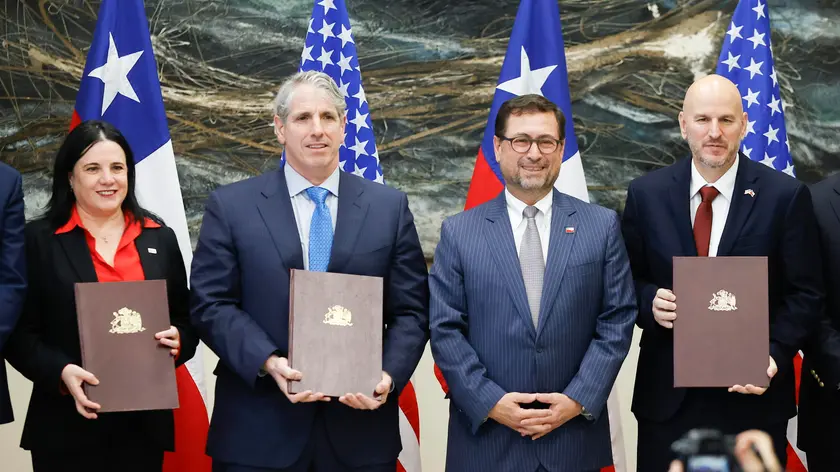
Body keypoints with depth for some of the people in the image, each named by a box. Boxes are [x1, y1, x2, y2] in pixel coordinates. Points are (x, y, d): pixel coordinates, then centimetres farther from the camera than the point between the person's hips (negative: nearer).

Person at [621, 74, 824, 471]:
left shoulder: (786, 196, -5)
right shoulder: (646, 194, 1)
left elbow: (804, 294, -3)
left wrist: (775, 357, -17)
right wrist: (649, 301, -14)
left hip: (752, 393, -1)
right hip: (667, 393, 1)